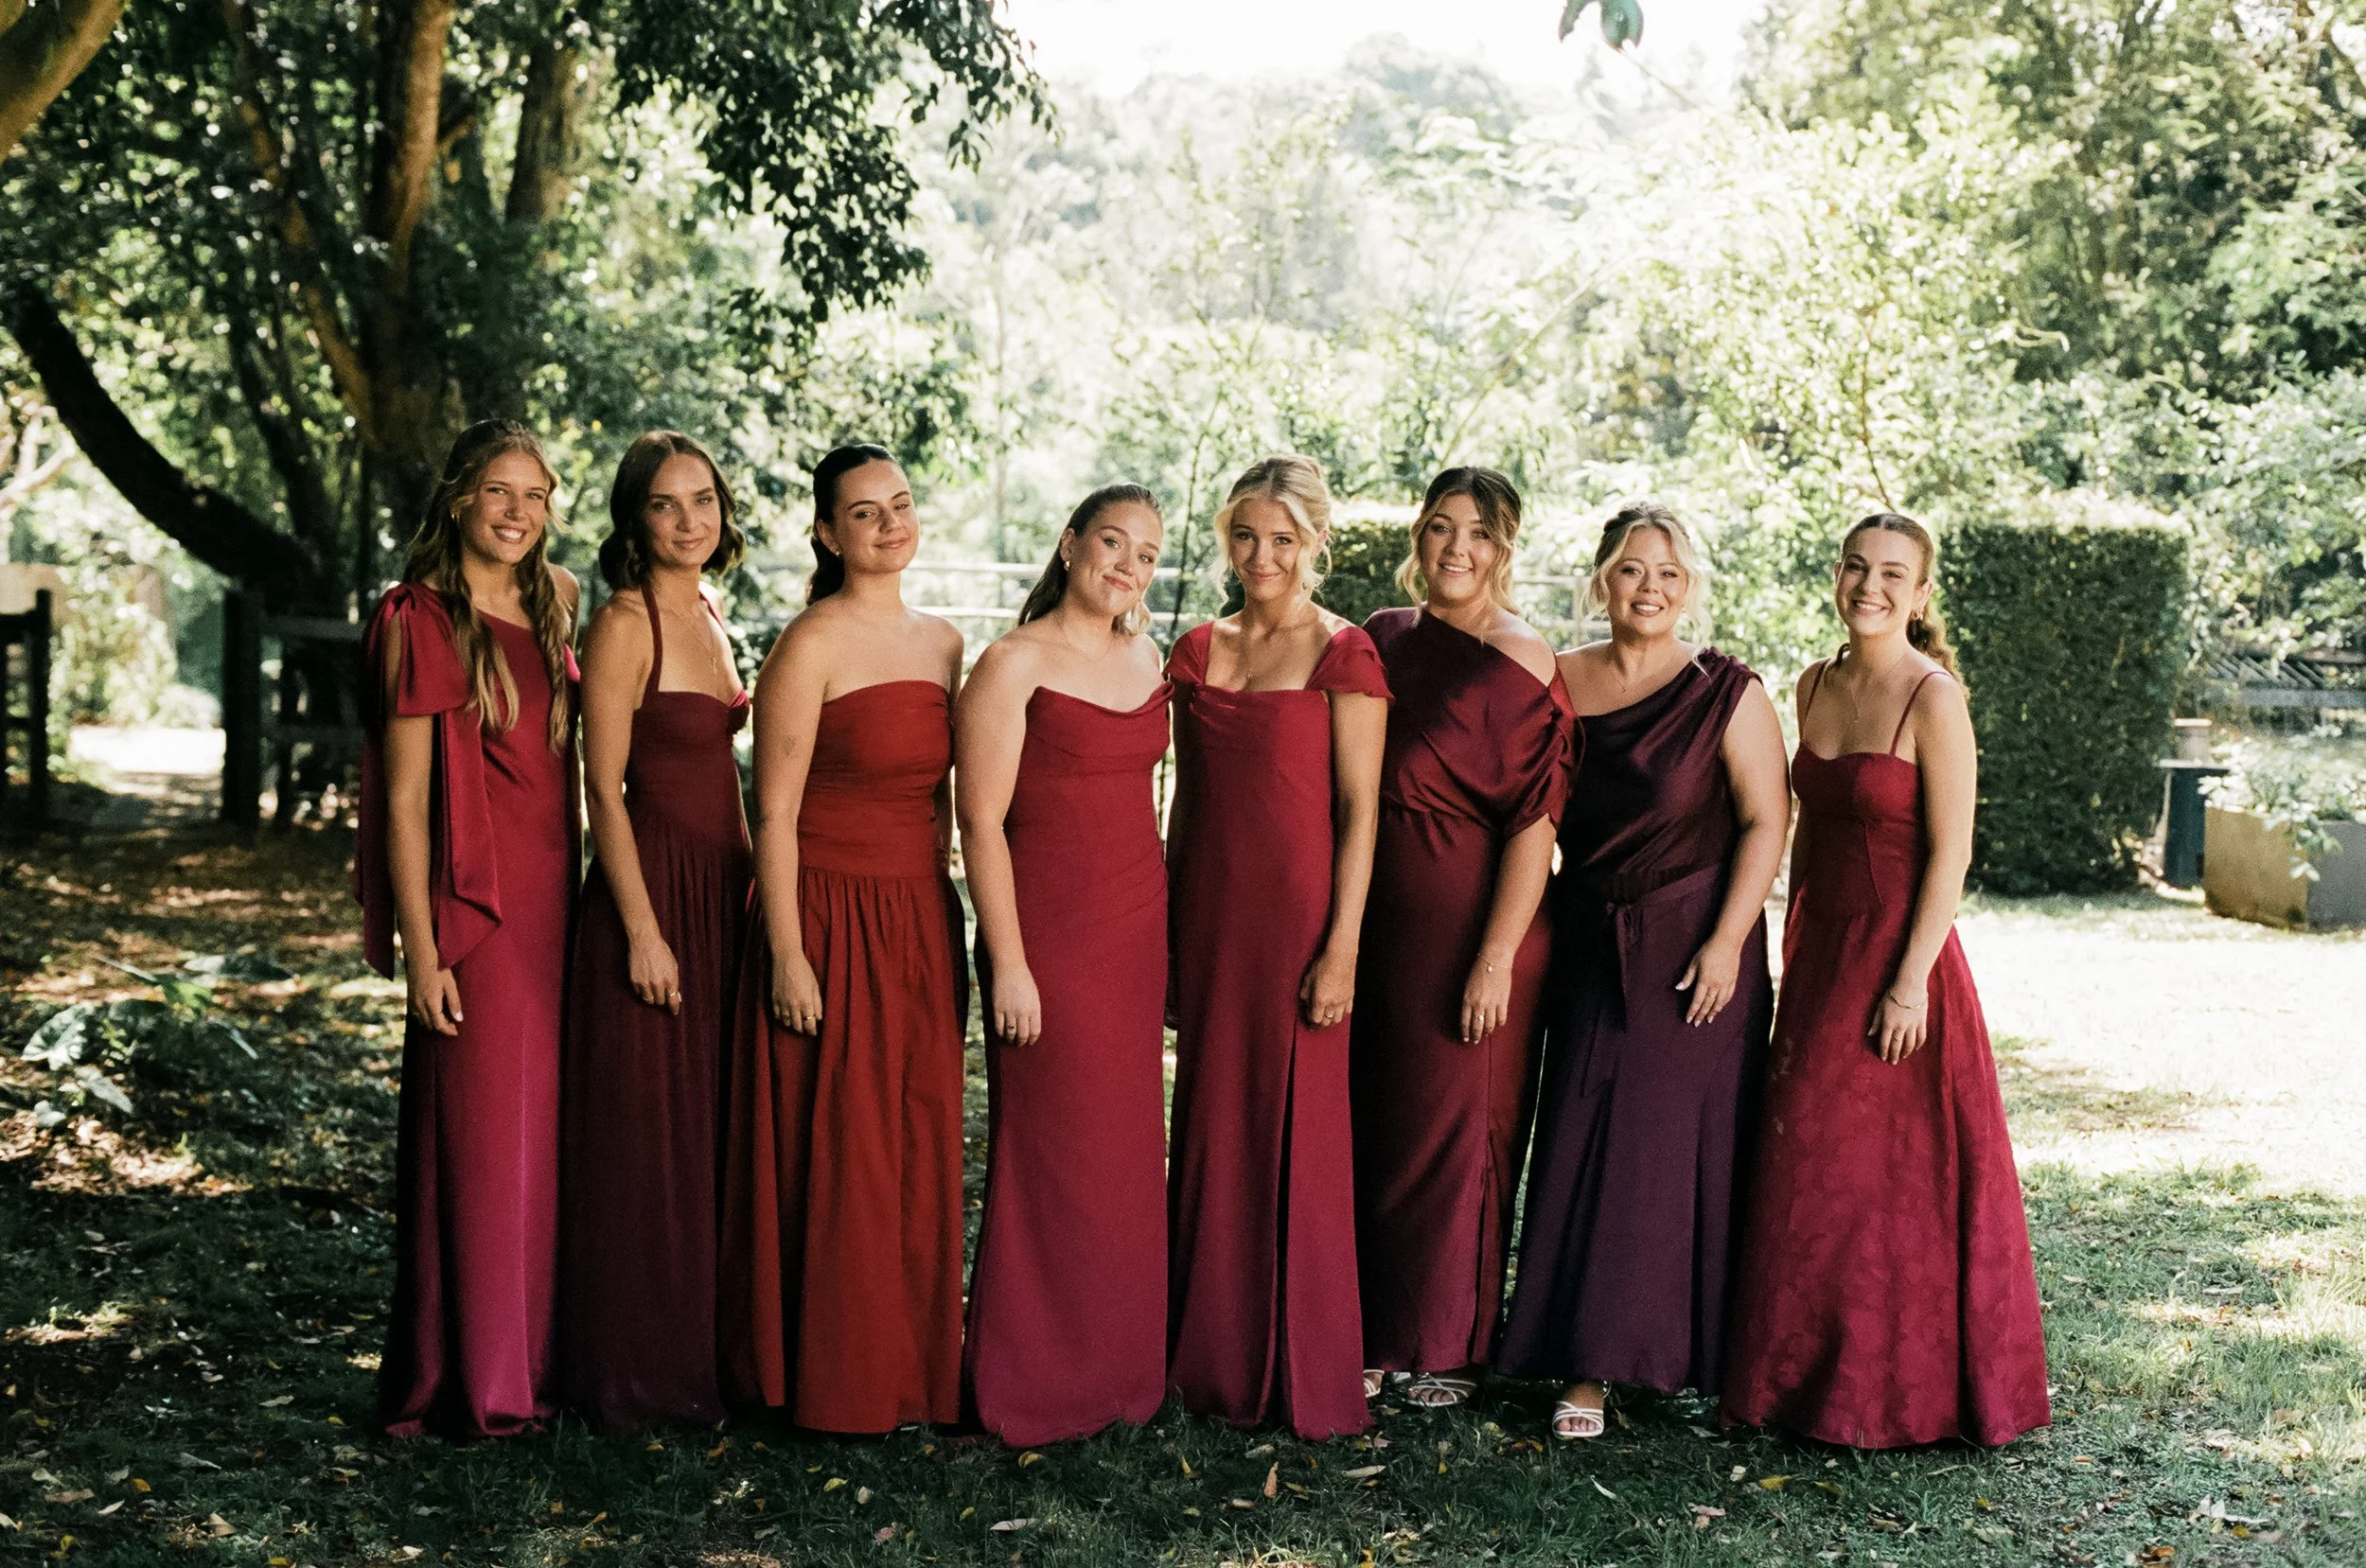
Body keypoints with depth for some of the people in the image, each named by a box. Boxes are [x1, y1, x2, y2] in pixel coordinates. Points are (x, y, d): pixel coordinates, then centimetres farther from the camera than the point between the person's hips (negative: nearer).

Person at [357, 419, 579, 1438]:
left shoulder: (551, 610, 13)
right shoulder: (423, 621, -7)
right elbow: (403, 798, -9)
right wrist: (420, 951, -13)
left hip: (554, 905, 7)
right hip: (473, 908, -7)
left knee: (543, 1139, 11)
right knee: (474, 1138, -1)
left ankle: (531, 1361, 22)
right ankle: (470, 1385, 10)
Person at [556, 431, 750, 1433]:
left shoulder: (708, 616, 13)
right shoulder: (623, 626, -11)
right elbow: (605, 789, -14)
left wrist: (750, 878, 15)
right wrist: (643, 929, -17)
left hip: (721, 890, 8)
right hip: (650, 889, -8)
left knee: (712, 1130, 13)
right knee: (643, 1137, -1)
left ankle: (699, 1355, 24)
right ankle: (636, 1373, 9)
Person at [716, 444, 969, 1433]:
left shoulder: (943, 643, 11)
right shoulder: (811, 646, -9)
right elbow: (774, 815, -11)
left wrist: (939, 915, 14)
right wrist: (787, 956, -15)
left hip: (921, 925, 6)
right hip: (830, 923, -6)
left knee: (919, 1155, 10)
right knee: (832, 1157, 0)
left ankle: (912, 1371, 21)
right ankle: (830, 1384, 12)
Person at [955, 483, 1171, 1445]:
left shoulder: (1145, 657, 11)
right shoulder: (1014, 664, -8)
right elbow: (981, 820, -11)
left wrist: (1167, 932, 13)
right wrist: (1008, 964, -15)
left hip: (1138, 932, 6)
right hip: (1049, 932, -6)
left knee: (1125, 1150, 10)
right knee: (1053, 1156, -1)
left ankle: (1115, 1368, 21)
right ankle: (1034, 1386, 10)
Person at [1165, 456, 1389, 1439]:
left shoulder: (1343, 656, -5)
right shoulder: (1198, 652, 10)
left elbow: (1360, 812, -8)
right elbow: (1185, 801, 14)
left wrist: (1342, 947, -13)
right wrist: (1164, 939, 12)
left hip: (1299, 916, -5)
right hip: (1209, 918, 5)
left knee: (1298, 1137, 1)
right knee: (1210, 1129, 10)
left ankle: (1305, 1376, 12)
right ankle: (1212, 1356, 22)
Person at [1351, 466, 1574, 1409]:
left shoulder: (1519, 662, -9)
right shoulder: (1383, 640, 9)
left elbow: (1534, 824, -14)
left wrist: (1496, 957, -18)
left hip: (1469, 921, -6)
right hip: (1375, 917, 6)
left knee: (1454, 1130, 4)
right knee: (1369, 1124, 10)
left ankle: (1449, 1344, 18)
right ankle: (1376, 1331, 23)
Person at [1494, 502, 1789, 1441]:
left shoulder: (1726, 694, -5)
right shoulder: (1560, 684, 6)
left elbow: (1766, 821, -8)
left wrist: (1726, 942, -15)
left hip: (1694, 948, -3)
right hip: (1588, 946, 3)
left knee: (1676, 1143, -1)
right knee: (1583, 1143, 2)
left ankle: (1683, 1351, 13)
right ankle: (1586, 1365, 10)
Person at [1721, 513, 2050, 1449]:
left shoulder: (1933, 698, -12)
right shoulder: (1816, 687, 8)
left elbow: (1950, 853, -15)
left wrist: (1911, 980, -18)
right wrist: (1795, 957, 14)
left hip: (1898, 955, -7)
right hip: (1821, 954, 7)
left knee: (1897, 1177, 1)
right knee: (1808, 1169, 11)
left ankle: (1902, 1394, 14)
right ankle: (1813, 1378, 23)